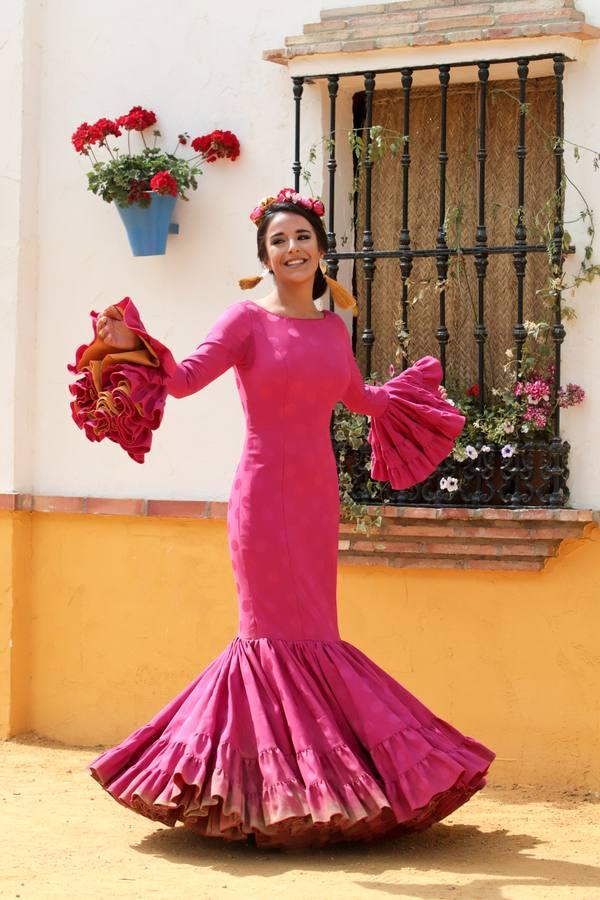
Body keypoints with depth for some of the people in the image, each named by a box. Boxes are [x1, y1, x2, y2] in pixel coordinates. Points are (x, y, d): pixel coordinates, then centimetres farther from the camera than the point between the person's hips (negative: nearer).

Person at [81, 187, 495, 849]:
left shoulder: (332, 328, 12)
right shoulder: (248, 319, -3)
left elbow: (358, 397, 31)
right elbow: (184, 378, -15)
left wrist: (410, 387, 45)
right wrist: (135, 347, -31)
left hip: (317, 492, 5)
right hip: (265, 490, -5)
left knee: (312, 632, 5)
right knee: (275, 630, -6)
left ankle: (319, 772, 11)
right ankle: (272, 786, 1)